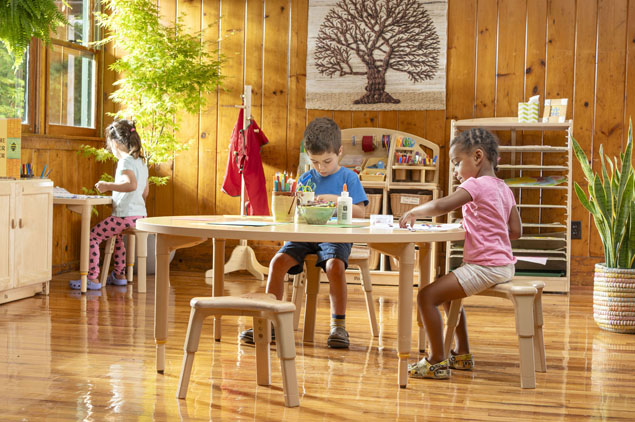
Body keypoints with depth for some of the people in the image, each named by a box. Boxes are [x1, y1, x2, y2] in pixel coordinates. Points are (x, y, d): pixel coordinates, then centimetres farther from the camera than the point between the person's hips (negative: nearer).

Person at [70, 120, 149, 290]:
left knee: (93, 236, -4)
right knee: (115, 236, 34)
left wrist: (108, 186, -24)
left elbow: (132, 185, -31)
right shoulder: (141, 162, 14)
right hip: (140, 214, 10)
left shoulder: (125, 161, -14)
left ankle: (92, 279, -8)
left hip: (125, 215, -10)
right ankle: (119, 275, 37)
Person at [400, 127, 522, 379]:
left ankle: (437, 361, -8)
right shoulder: (504, 188, 13)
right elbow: (516, 231, 14)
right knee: (448, 291, 29)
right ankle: (462, 354, 32)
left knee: (427, 296, -11)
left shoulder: (476, 184, -13)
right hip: (504, 265, 10)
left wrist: (413, 212, -11)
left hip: (485, 267, -10)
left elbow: (441, 206, -27)